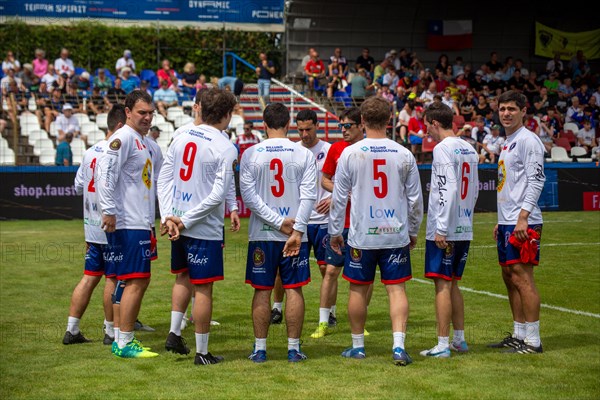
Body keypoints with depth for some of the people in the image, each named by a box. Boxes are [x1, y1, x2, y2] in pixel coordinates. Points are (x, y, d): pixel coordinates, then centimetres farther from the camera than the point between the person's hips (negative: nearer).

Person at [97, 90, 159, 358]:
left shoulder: (143, 141, 20)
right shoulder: (123, 138, -10)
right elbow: (106, 173, -22)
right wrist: (109, 210, -27)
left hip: (140, 223, 10)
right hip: (127, 224, -10)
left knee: (138, 281, 12)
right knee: (135, 281, -10)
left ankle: (121, 340, 18)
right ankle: (124, 343, -6)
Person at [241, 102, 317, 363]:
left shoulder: (250, 154, -1)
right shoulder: (304, 154, -1)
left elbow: (248, 194, -7)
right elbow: (308, 195, -8)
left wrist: (278, 222, -8)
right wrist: (297, 231, -11)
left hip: (261, 234, 0)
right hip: (296, 233, 0)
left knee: (262, 290, 6)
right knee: (294, 290, 6)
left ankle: (260, 349, 9)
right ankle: (293, 349, 8)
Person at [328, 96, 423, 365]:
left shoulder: (350, 154, -6)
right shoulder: (404, 155, -1)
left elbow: (339, 197, -1)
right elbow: (415, 199, 5)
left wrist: (335, 232, 9)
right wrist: (413, 232, 18)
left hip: (361, 235, -1)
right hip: (396, 235, 1)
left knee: (358, 289, 11)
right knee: (396, 288, 3)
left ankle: (357, 346, 20)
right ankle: (398, 346, -8)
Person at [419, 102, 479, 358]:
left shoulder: (443, 148, -12)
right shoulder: (469, 149, 13)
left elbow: (448, 190, -20)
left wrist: (441, 229, -19)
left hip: (445, 230, -8)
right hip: (465, 229, 8)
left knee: (442, 284, -5)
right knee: (452, 284, 16)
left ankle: (443, 346, -3)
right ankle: (459, 340, 20)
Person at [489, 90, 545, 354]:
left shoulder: (528, 140, -10)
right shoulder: (508, 143, 19)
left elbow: (536, 181, -17)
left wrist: (522, 218, -24)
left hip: (523, 223, -10)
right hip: (507, 222, 10)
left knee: (522, 278, -9)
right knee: (509, 277, 12)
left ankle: (533, 340, -6)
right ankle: (518, 335, 19)